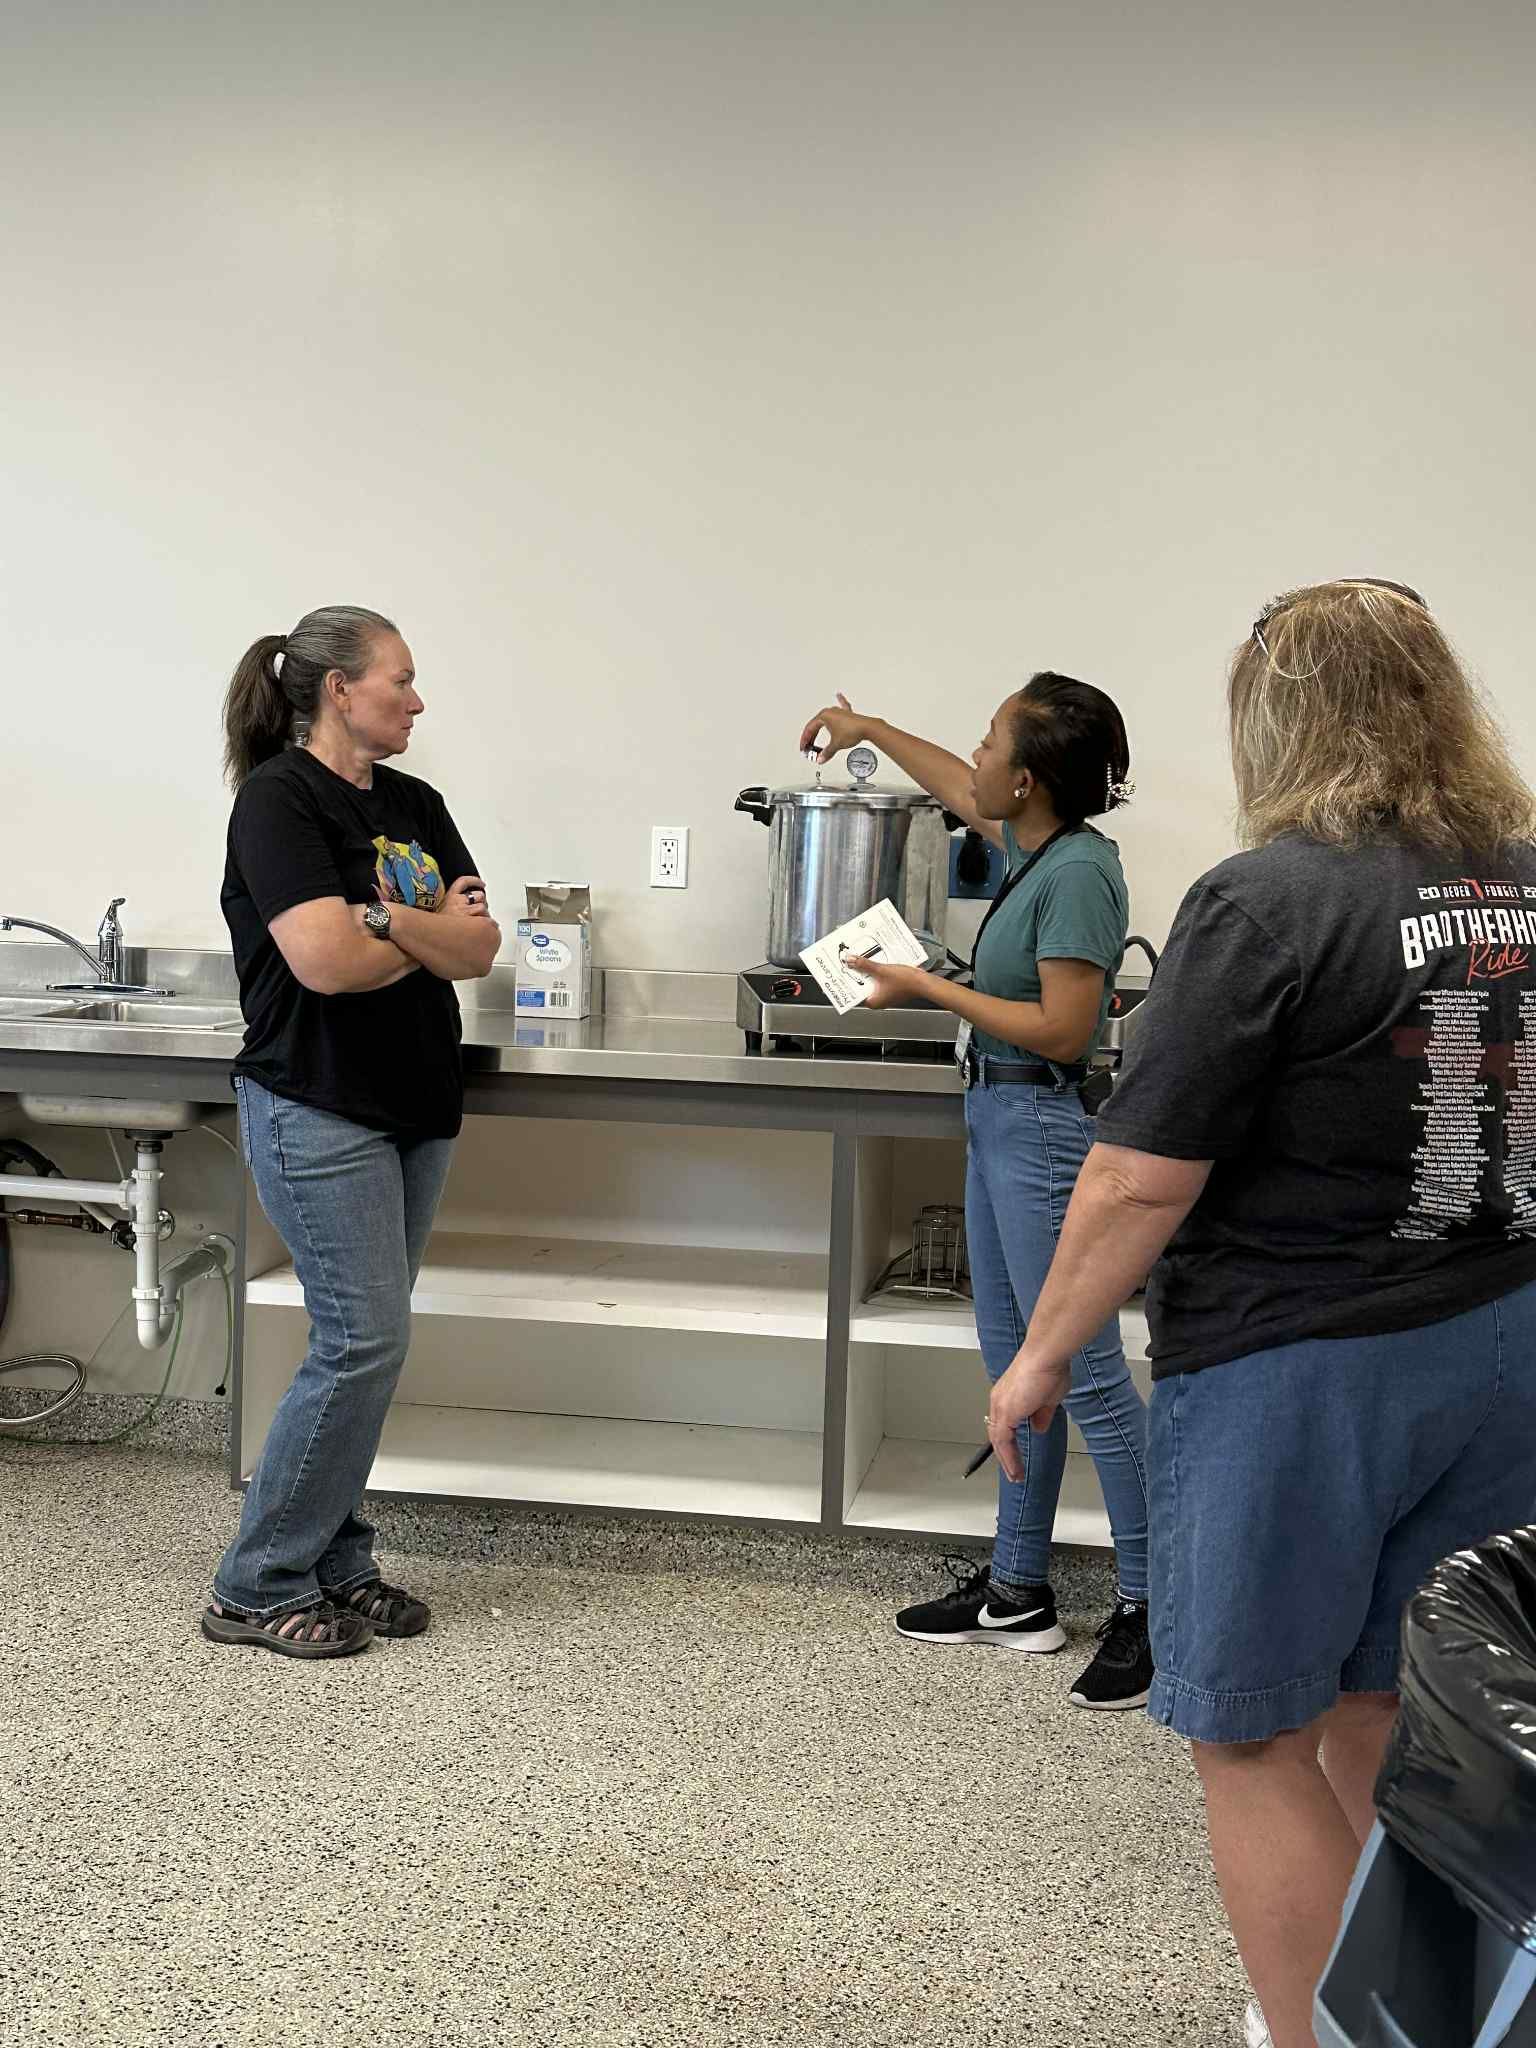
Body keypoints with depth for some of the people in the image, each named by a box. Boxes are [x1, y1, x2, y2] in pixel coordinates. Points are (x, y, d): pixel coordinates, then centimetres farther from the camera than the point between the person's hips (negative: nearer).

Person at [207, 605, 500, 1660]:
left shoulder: (414, 804, 11)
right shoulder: (278, 796, -11)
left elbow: (480, 947, 2)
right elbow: (327, 960, -22)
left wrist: (391, 918, -16)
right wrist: (436, 937, -5)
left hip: (416, 1107, 8)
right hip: (319, 1110, -7)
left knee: (368, 1343, 10)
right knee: (363, 1342, -9)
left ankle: (337, 1564, 21)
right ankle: (259, 1590, 5)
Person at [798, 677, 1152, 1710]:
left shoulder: (1078, 871, -18)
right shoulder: (1034, 844, 9)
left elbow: (1063, 1031, -21)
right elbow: (961, 790, 31)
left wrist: (927, 987, -14)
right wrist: (871, 729, 41)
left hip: (1046, 1129, -10)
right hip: (1001, 1120, 10)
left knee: (1088, 1372, -6)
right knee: (1014, 1361, 15)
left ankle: (1151, 1608, 3)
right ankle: (1017, 1590, 25)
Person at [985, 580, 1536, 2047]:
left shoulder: (1271, 898, -16)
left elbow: (1142, 1179, -17)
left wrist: (1041, 1355, -5)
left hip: (1293, 1364, -7)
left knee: (1254, 1736, 9)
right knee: (1386, 1716, 21)